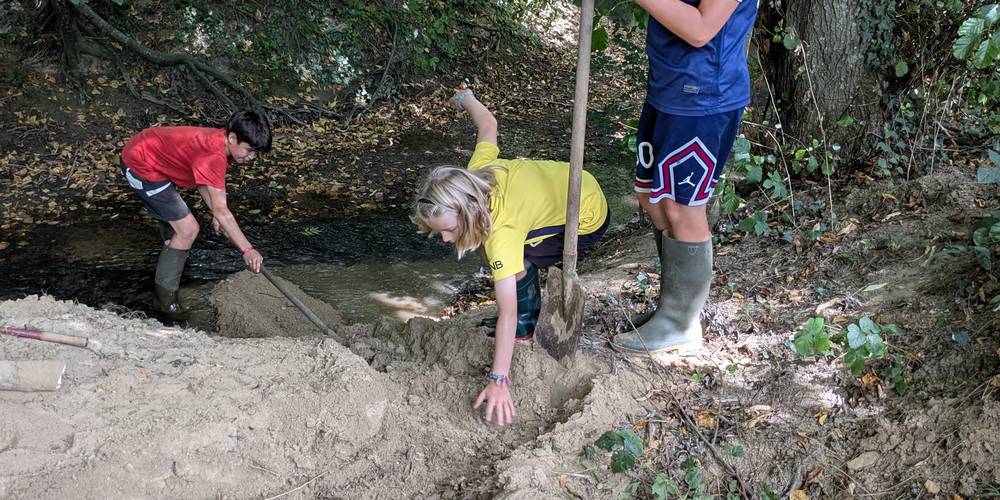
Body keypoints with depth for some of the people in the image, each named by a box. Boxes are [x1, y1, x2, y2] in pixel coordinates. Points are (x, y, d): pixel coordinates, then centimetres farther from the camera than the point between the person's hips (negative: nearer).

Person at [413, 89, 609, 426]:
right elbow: (488, 125, 0)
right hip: (573, 182, 8)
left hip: (588, 220, -8)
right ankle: (528, 318, 17)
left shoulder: (500, 233, -38)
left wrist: (498, 380, -42)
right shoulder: (475, 173, -20)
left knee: (517, 264, -21)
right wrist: (465, 98, 22)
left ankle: (527, 326, 2)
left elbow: (507, 312, -40)